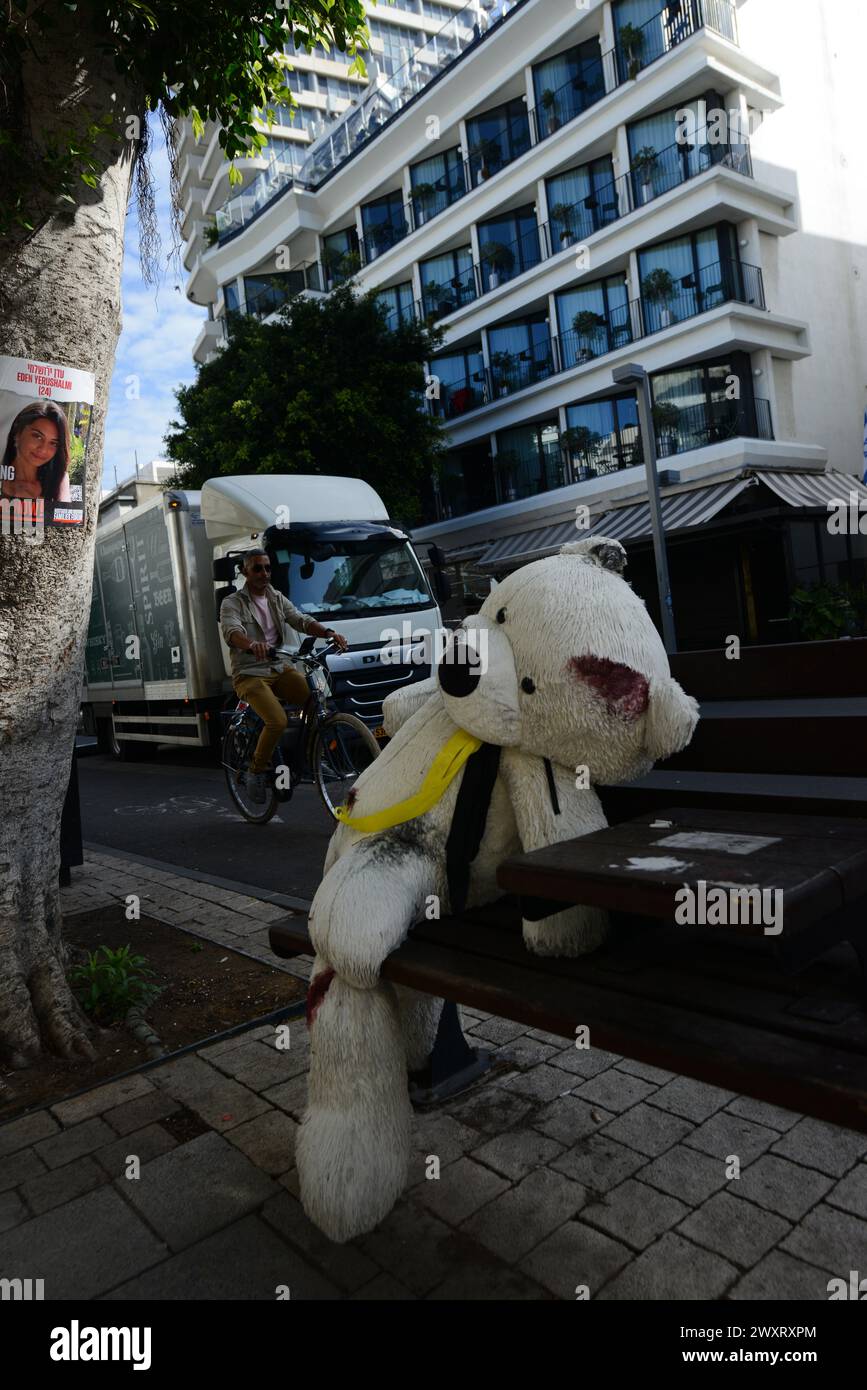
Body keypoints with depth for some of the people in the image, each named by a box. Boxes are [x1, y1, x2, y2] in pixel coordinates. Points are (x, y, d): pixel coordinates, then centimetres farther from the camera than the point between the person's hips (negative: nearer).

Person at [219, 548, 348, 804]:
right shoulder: (232, 603, -3)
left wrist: (328, 632, -20)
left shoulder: (276, 598, 14)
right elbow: (232, 632, -24)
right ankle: (256, 772, -4)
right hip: (250, 674, -5)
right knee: (278, 721, -27)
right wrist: (252, 644, -47)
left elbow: (301, 620, 1)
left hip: (280, 668, 5)